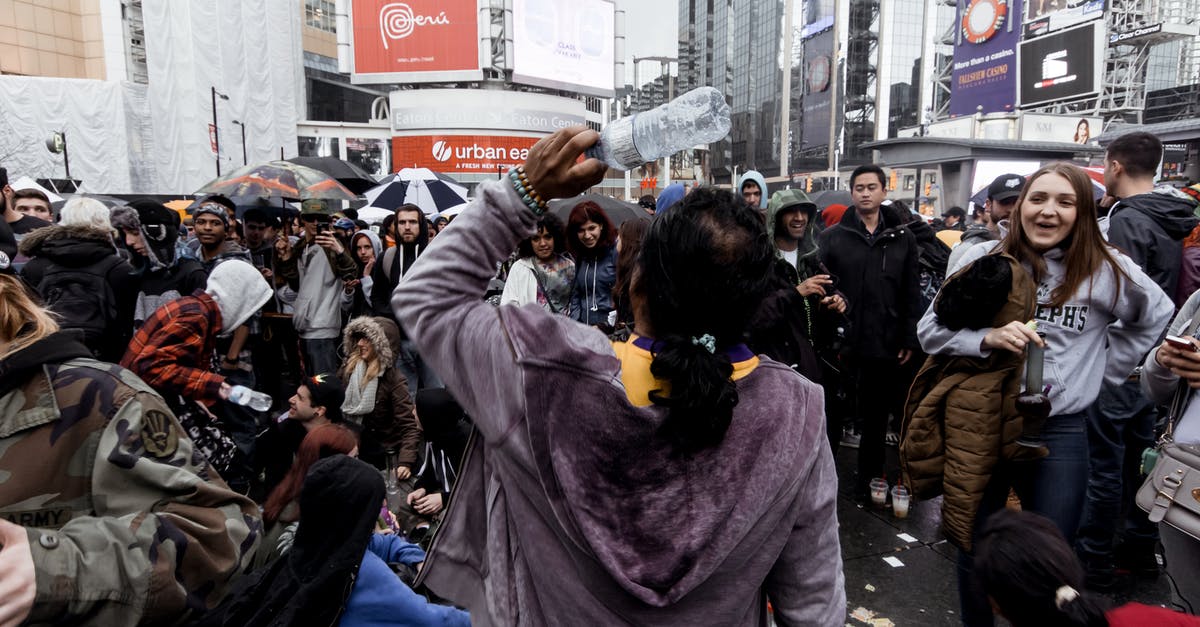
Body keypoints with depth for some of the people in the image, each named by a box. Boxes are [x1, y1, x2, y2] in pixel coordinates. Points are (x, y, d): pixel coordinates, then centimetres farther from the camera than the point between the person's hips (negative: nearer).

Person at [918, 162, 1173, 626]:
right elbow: (930, 329, -6)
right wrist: (987, 338, -24)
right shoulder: (984, 260, -4)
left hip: (1060, 433, 0)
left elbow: (1156, 315, 18)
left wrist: (1102, 369, 10)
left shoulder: (1105, 269, -2)